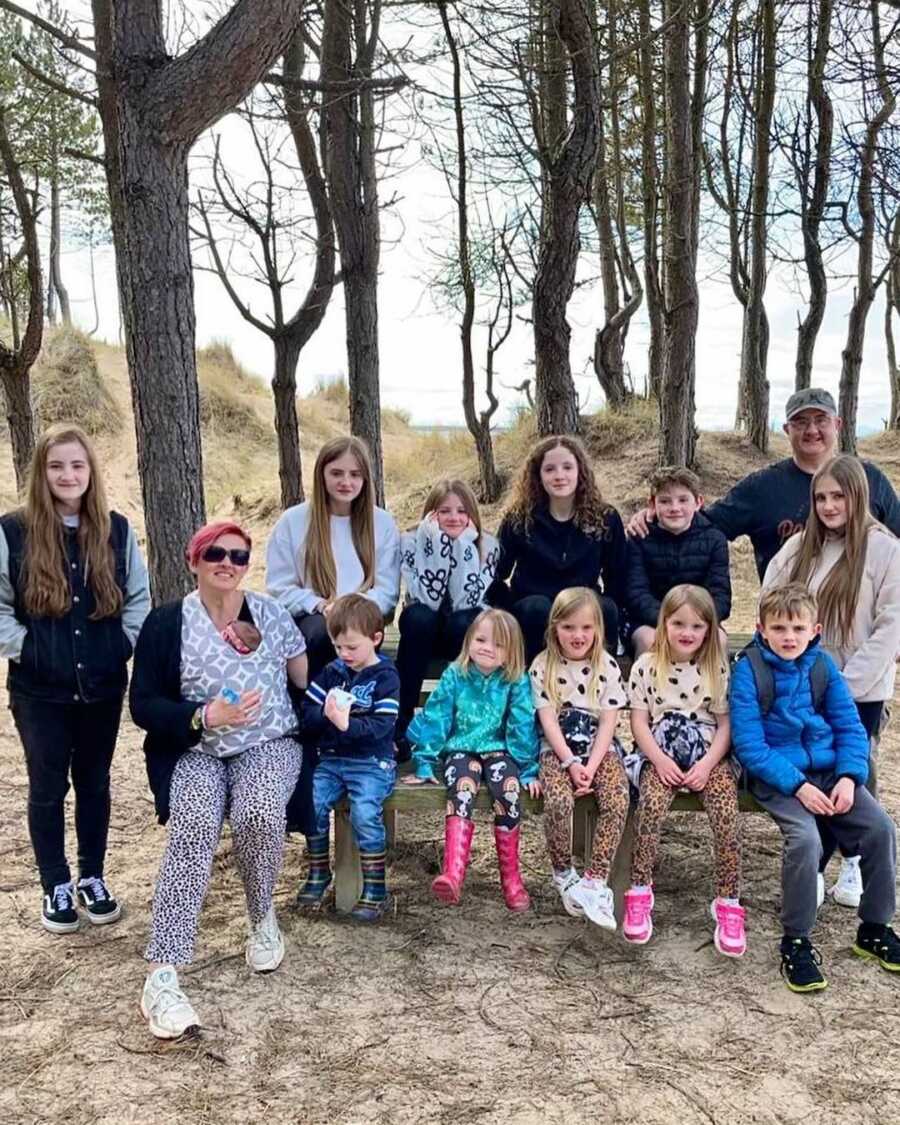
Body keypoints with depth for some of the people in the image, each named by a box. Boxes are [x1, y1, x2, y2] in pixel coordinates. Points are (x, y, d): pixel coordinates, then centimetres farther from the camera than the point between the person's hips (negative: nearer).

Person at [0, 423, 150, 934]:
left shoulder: (117, 530, 1)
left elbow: (139, 598, 8)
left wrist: (125, 645, -2)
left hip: (103, 685, 2)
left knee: (95, 783, 14)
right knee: (49, 787, 9)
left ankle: (93, 879, 29)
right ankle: (56, 888, 24)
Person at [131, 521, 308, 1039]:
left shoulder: (271, 613, 4)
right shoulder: (167, 623, -2)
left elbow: (306, 679, 14)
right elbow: (144, 705, -4)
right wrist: (205, 717, -19)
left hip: (270, 744, 1)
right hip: (196, 751, -1)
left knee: (259, 814, -31)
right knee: (194, 827, -31)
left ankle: (263, 917, 0)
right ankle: (162, 975, -30)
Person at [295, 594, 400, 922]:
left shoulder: (385, 677, -3)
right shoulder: (331, 672, 11)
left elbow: (382, 725, -13)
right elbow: (306, 713, 4)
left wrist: (346, 723, -28)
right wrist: (325, 715, -17)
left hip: (371, 762, -5)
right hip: (330, 759, 5)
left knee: (365, 813, -27)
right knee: (310, 803, -18)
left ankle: (375, 888, -12)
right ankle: (318, 873, 4)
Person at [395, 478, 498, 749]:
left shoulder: (486, 544, -15)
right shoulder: (412, 541, -16)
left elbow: (466, 601, -28)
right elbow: (427, 598, -29)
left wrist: (463, 543, -30)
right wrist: (438, 541, -31)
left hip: (464, 631, 0)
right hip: (424, 628, 0)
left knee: (463, 623, -34)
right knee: (419, 617, -33)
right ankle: (400, 722, -24)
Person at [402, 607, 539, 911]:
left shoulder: (516, 682, -1)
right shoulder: (454, 676, 0)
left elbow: (523, 727, 1)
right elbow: (434, 719, 2)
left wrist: (529, 770, -1)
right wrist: (424, 764, 1)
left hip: (498, 750, 1)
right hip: (460, 750, 0)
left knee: (510, 788, -31)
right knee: (463, 789, -33)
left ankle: (510, 877, -17)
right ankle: (453, 874, -49)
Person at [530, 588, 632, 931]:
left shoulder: (608, 667, 0)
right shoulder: (543, 667, -2)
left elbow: (608, 723, -4)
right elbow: (549, 721, -7)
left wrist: (591, 766, -15)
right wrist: (571, 763, -17)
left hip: (600, 748, 1)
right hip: (559, 749, -1)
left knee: (617, 801, -26)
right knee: (558, 802, -29)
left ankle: (596, 881, -15)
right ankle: (563, 873, -2)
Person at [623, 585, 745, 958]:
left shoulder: (718, 668, 4)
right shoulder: (647, 666, 2)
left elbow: (725, 724, 2)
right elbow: (639, 721, 0)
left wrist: (707, 764, -12)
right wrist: (660, 760, -14)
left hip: (708, 755, 1)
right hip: (660, 754, -1)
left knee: (726, 810, -26)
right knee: (653, 801, -31)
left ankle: (728, 904, -17)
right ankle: (639, 893, -18)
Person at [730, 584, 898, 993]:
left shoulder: (824, 666, 4)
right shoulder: (749, 671, -10)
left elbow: (850, 727, 6)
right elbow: (750, 746, -14)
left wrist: (849, 777, -11)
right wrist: (798, 785, -20)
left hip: (828, 769, 5)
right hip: (777, 776, -5)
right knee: (805, 839, -28)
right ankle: (796, 943, -9)